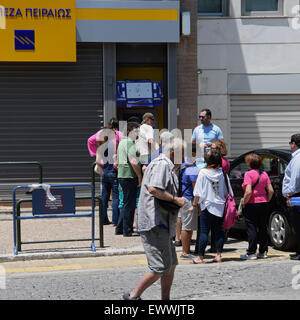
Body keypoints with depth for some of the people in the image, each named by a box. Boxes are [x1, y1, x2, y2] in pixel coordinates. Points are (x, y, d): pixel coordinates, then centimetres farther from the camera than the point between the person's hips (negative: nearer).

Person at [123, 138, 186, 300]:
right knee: (161, 267, -11)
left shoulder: (167, 167, 24)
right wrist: (175, 200, -17)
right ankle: (133, 295, -4)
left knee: (171, 264, 13)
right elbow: (153, 189, -25)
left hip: (161, 224, 11)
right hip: (155, 224, -11)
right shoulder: (161, 164, -10)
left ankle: (165, 299, 17)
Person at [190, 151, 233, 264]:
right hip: (220, 206, 4)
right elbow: (228, 192, 7)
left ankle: (200, 257, -3)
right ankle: (218, 255, 11)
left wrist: (194, 205, 1)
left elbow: (198, 192, -7)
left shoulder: (203, 172, -7)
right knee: (219, 231, 10)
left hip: (208, 206, -4)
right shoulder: (222, 172, 3)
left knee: (204, 232, -2)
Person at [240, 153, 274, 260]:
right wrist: (266, 201, 13)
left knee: (251, 228, -2)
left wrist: (244, 203, -10)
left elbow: (248, 192, -22)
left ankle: (251, 253, -2)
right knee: (263, 228, 12)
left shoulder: (248, 174, -13)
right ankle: (263, 252, 16)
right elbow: (271, 191, 2)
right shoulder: (264, 174, 5)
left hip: (252, 204, -6)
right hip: (263, 204, 6)